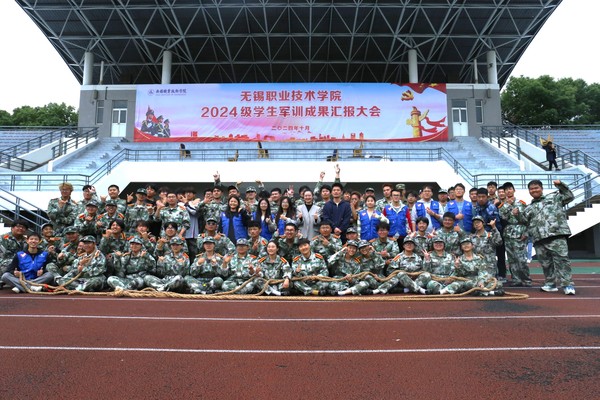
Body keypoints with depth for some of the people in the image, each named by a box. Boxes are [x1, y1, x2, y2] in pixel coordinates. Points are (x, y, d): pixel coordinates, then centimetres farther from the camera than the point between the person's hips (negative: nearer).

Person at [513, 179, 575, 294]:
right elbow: (525, 221, 20)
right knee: (545, 262, 6)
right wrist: (518, 215, 2)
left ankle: (568, 285, -7)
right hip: (539, 239, 4)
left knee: (561, 259, -10)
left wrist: (561, 185, 5)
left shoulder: (553, 197, 17)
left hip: (556, 234, -4)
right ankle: (551, 283, 16)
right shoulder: (529, 208, 25)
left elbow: (569, 196, 15)